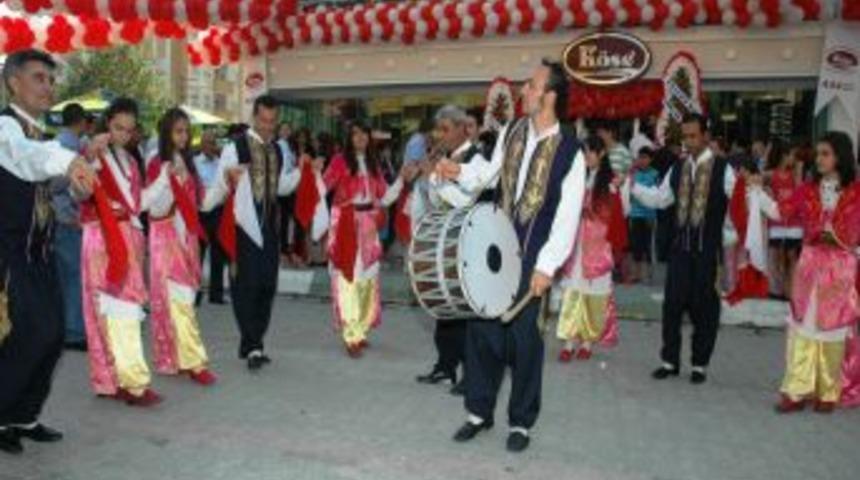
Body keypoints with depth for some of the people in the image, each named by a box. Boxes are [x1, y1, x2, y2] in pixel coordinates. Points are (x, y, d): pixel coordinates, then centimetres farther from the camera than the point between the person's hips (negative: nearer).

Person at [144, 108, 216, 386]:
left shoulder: (186, 163, 14)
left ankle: (172, 358, 19)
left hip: (187, 236, 7)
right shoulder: (158, 164, -7)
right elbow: (154, 207, -14)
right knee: (179, 298, -10)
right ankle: (193, 361, -9)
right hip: (167, 237, -7)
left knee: (180, 297, 10)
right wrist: (167, 178, -26)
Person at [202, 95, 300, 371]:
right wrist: (202, 205, -26)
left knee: (267, 285, 9)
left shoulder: (277, 150, 12)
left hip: (270, 224, 6)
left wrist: (300, 171, 4)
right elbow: (220, 186, -8)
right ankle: (253, 346, 1)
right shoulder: (235, 148, -6)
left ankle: (252, 344, 22)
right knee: (247, 285, -6)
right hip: (244, 225, -6)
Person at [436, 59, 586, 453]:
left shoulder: (569, 152, -11)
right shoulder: (511, 132, 6)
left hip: (531, 256, -5)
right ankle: (479, 411, 26)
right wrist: (460, 172, 3)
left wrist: (547, 266, -18)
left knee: (523, 336, 4)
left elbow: (568, 216, -13)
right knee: (481, 326, 8)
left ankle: (521, 421, 23)